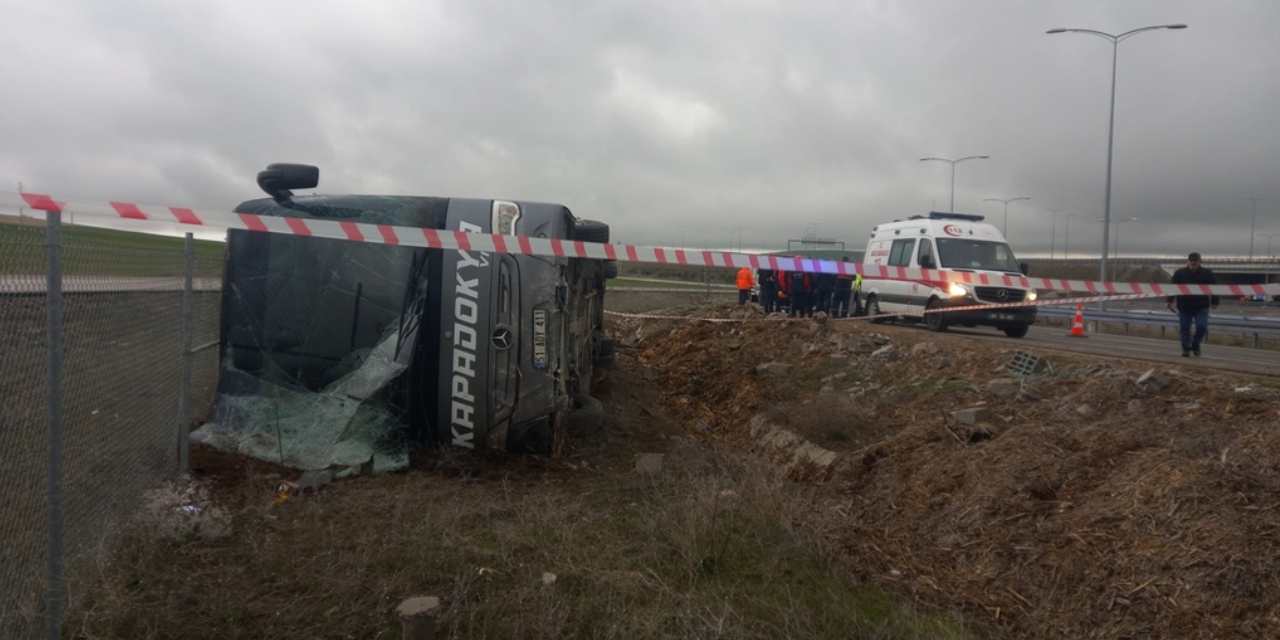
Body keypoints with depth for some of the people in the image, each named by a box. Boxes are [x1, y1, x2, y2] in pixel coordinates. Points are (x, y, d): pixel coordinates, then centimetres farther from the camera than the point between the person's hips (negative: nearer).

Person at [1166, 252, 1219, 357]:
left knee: (1202, 327, -9)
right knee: (1184, 328, 3)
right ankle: (1186, 348, 18)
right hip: (1184, 307, 0)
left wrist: (1214, 302, 5)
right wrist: (1171, 301, -4)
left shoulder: (1207, 274, 2)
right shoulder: (1179, 273, 1)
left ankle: (1195, 344, 16)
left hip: (1201, 307, 0)